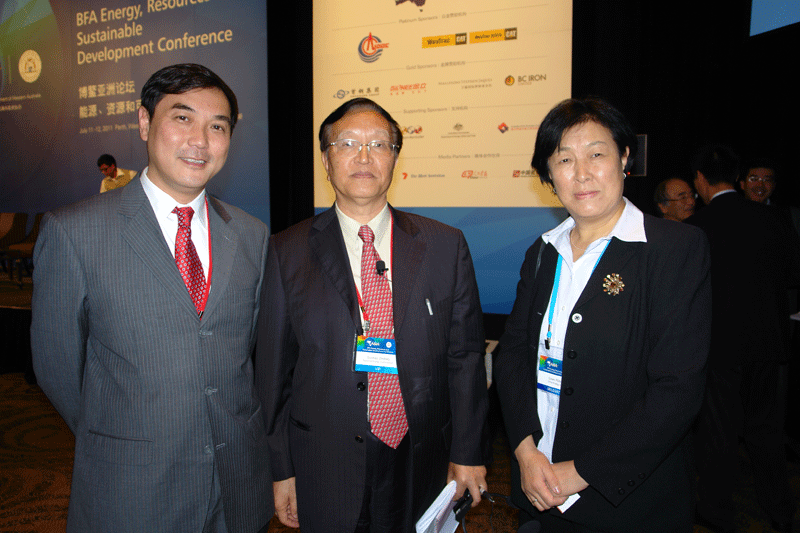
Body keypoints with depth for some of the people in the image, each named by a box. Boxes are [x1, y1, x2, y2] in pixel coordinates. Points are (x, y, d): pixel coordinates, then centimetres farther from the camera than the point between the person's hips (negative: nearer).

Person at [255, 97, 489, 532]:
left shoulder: (446, 246, -2)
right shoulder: (288, 252, -4)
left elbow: (464, 357, 0)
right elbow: (273, 368, -2)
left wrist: (467, 453, 1)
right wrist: (281, 468, -1)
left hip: (423, 466, 2)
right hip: (325, 471, -1)